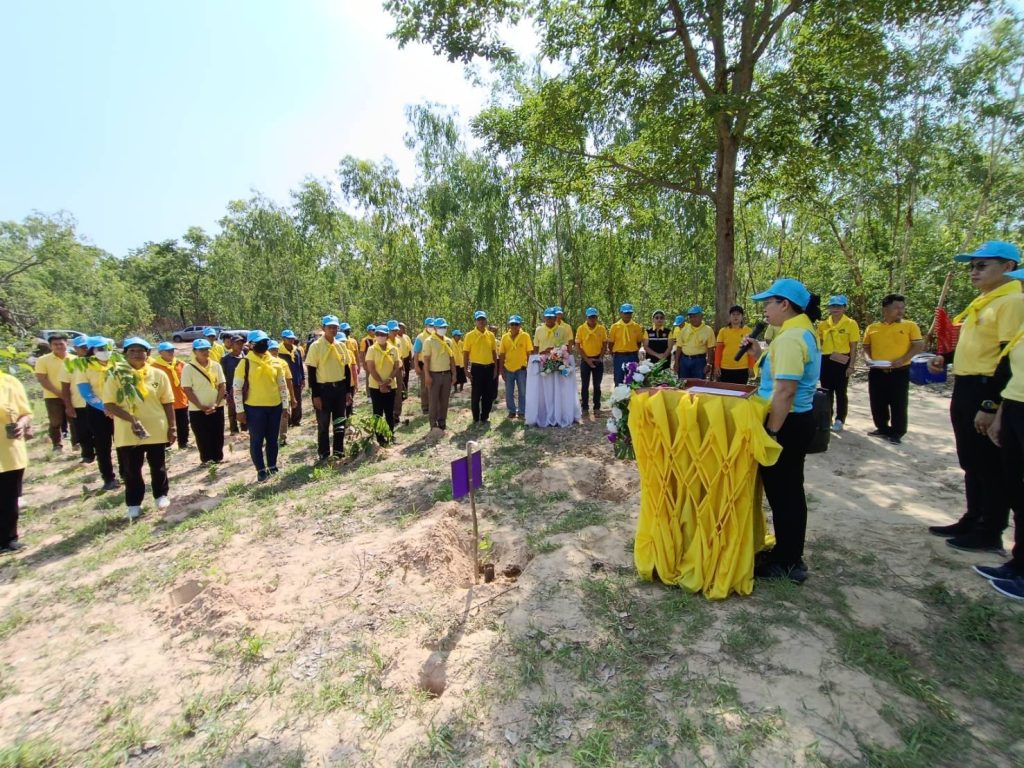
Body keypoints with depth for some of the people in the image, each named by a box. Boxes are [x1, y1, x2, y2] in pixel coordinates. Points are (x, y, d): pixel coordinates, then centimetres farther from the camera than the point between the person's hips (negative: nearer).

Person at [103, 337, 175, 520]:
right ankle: (133, 504, 24)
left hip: (156, 430, 1)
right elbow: (108, 405, -8)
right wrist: (131, 419, -21)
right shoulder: (116, 376, -4)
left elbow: (168, 403, 4)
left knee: (158, 466, 13)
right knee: (131, 470, 9)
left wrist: (171, 427, 1)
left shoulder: (158, 375, 0)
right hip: (127, 433, 0)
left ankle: (162, 495, 32)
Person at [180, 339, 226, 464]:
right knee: (202, 438, 5)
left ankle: (218, 459, 22)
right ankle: (206, 460, 18)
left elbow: (222, 386, 2)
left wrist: (216, 404, -9)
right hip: (197, 410, -2)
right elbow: (187, 390, -9)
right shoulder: (188, 368, -6)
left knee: (218, 436, 8)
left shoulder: (216, 366, 3)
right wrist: (202, 407, -14)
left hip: (217, 408, 3)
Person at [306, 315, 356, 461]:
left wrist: (348, 391, 6)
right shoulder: (316, 346, -8)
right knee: (323, 424, 6)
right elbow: (311, 372, -9)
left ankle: (339, 452, 24)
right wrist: (315, 395, -12)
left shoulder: (341, 345, 6)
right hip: (323, 389, -4)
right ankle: (324, 455, 18)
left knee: (340, 422, 12)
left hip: (340, 388, 5)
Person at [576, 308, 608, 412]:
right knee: (585, 385, 3)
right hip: (585, 359, -1)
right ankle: (585, 407, 12)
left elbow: (605, 344, 5)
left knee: (597, 385, 7)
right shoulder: (581, 329, -5)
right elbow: (578, 346, -4)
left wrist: (601, 358, -7)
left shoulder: (602, 328, -1)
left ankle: (597, 407, 16)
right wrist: (586, 359, -9)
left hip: (598, 359, 1)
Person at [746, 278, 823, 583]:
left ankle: (786, 563, 18)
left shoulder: (790, 337, -20)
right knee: (790, 490, 19)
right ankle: (790, 556, 33)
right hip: (797, 421, 10)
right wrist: (760, 354, 9)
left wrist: (771, 432, -22)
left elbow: (785, 390, -26)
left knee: (782, 492, 3)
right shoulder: (803, 332, 13)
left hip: (786, 424, -10)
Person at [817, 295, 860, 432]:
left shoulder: (851, 323, -4)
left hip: (842, 361, -4)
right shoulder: (823, 324, 6)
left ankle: (839, 420, 14)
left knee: (840, 391, 3)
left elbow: (853, 347, -5)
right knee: (826, 390, 11)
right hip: (826, 361, 4)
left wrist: (851, 365, -9)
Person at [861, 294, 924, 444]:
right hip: (876, 372, 3)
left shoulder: (910, 325, 1)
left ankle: (897, 433, 13)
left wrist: (902, 360, -16)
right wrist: (868, 359, -6)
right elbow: (866, 347, 14)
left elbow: (919, 346, -3)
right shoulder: (872, 328, 7)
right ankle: (882, 429, 26)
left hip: (900, 372, -2)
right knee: (877, 403, 10)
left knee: (898, 404, 2)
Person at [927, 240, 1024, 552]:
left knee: (991, 467, 2)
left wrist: (991, 406, -22)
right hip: (965, 389, 10)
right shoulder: (982, 302, 16)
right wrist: (945, 358, 8)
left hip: (986, 392, -10)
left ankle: (991, 533, 14)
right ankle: (972, 520, 30)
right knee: (971, 463, 17)